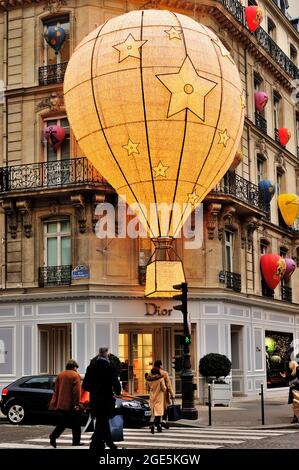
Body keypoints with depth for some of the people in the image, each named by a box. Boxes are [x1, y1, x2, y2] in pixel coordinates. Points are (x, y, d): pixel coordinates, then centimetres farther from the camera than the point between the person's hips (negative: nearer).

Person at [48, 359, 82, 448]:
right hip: (71, 405, -6)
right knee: (76, 424, 7)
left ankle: (53, 436, -10)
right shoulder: (75, 375, -7)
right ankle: (76, 441, 10)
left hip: (60, 404, 6)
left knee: (62, 423, 10)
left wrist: (54, 403, 16)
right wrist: (77, 403, -14)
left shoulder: (60, 375, 13)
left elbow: (56, 390, 14)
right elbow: (77, 391, -14)